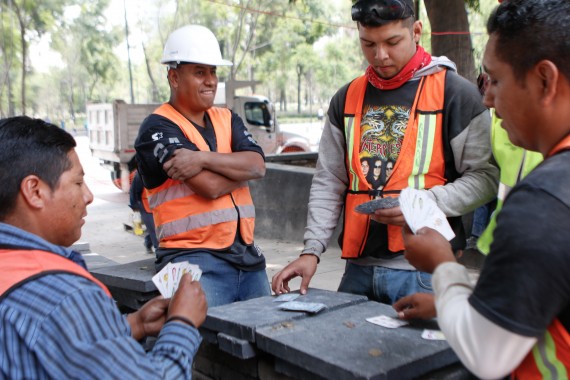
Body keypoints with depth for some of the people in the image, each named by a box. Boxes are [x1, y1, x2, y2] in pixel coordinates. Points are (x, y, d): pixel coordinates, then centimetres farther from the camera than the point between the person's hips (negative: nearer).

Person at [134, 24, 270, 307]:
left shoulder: (228, 120, 14)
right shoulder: (158, 128, -6)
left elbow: (258, 165, -5)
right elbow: (211, 186, -16)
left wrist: (204, 159, -16)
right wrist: (239, 166, 1)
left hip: (246, 255, 6)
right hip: (194, 257, -6)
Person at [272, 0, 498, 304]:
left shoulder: (455, 93, -4)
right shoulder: (347, 98, 10)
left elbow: (485, 176, -4)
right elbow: (328, 183, 10)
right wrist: (312, 250, 1)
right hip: (358, 267, 5)